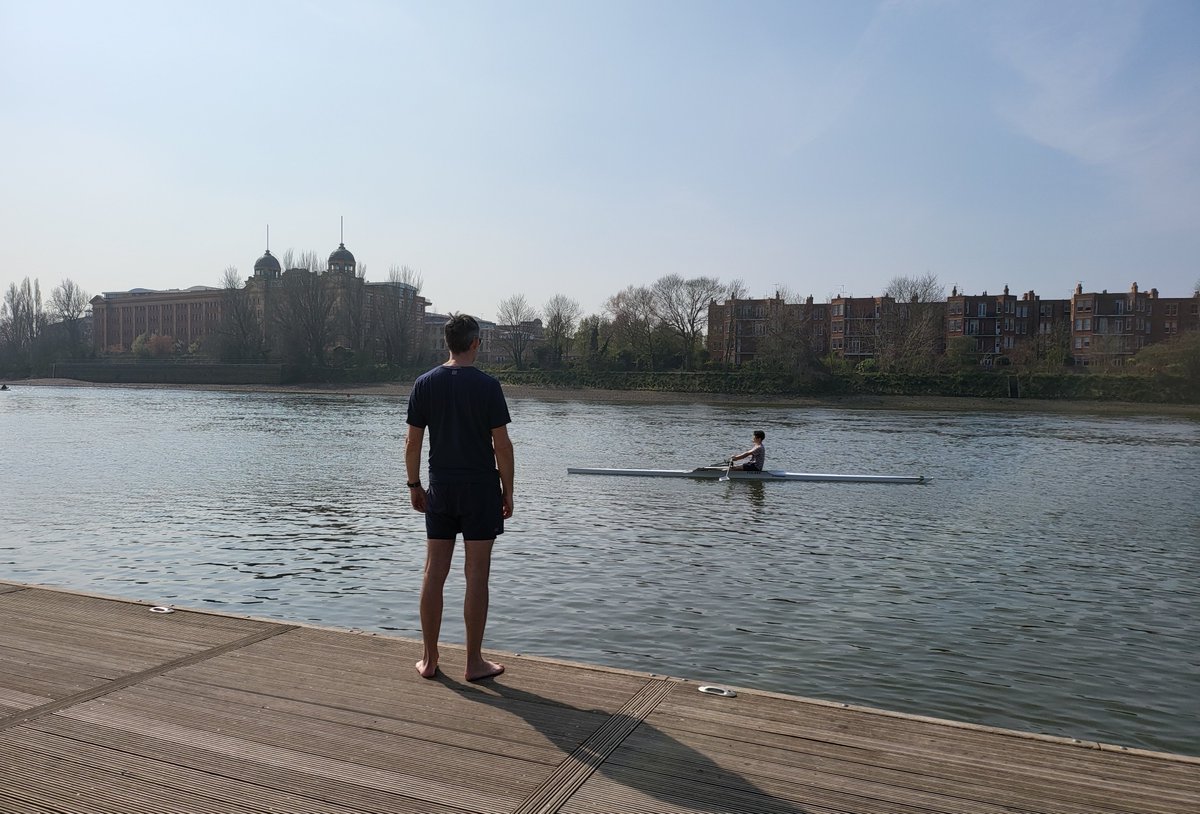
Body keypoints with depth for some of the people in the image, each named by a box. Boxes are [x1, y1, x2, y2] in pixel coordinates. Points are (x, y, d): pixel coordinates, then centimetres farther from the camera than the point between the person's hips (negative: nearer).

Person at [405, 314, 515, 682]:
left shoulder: (425, 384, 1)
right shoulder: (487, 385, -9)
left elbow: (412, 442, 2)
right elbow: (502, 445, -10)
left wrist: (414, 485, 13)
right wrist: (508, 492, -1)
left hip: (440, 489, 4)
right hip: (480, 489, -4)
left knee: (433, 574, 10)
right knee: (476, 576, 3)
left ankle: (429, 659, 19)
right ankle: (474, 662, 11)